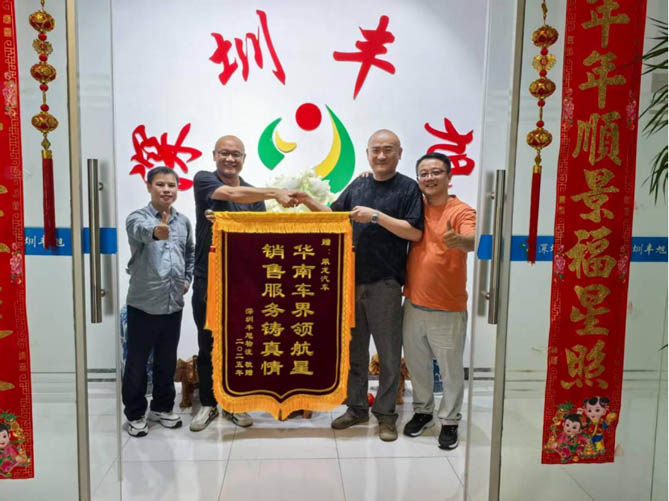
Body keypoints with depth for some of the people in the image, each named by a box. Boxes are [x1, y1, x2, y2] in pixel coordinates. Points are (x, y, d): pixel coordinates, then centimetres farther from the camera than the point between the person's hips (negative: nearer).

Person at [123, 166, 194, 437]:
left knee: (167, 361, 16)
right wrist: (156, 231, -57)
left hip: (173, 304, 5)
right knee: (137, 362, 8)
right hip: (143, 304, -4)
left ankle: (162, 408, 33)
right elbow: (141, 230, -35)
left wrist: (187, 279, 10)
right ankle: (135, 414, 23)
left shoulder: (183, 221, 7)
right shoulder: (137, 217, -10)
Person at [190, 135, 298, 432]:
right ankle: (208, 404, 23)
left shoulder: (254, 195, 10)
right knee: (207, 346, 7)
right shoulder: (203, 180, -3)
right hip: (207, 280, -2)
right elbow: (232, 194, -23)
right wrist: (275, 192, -33)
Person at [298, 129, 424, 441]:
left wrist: (376, 216, -18)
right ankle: (356, 407, 28)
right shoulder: (358, 185, 12)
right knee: (354, 349, 13)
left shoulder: (408, 188, -3)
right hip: (352, 280, 5)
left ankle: (385, 413, 19)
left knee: (389, 353, 5)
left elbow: (415, 232, -12)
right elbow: (333, 216, 18)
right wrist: (307, 201, 4)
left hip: (385, 284, -5)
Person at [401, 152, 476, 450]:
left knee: (451, 369, 6)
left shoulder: (461, 211, -10)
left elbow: (472, 241, -27)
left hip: (447, 310, -5)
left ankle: (449, 421, 25)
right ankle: (423, 411, 38)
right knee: (416, 364, 18)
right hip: (413, 304, 5)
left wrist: (458, 240, -52)